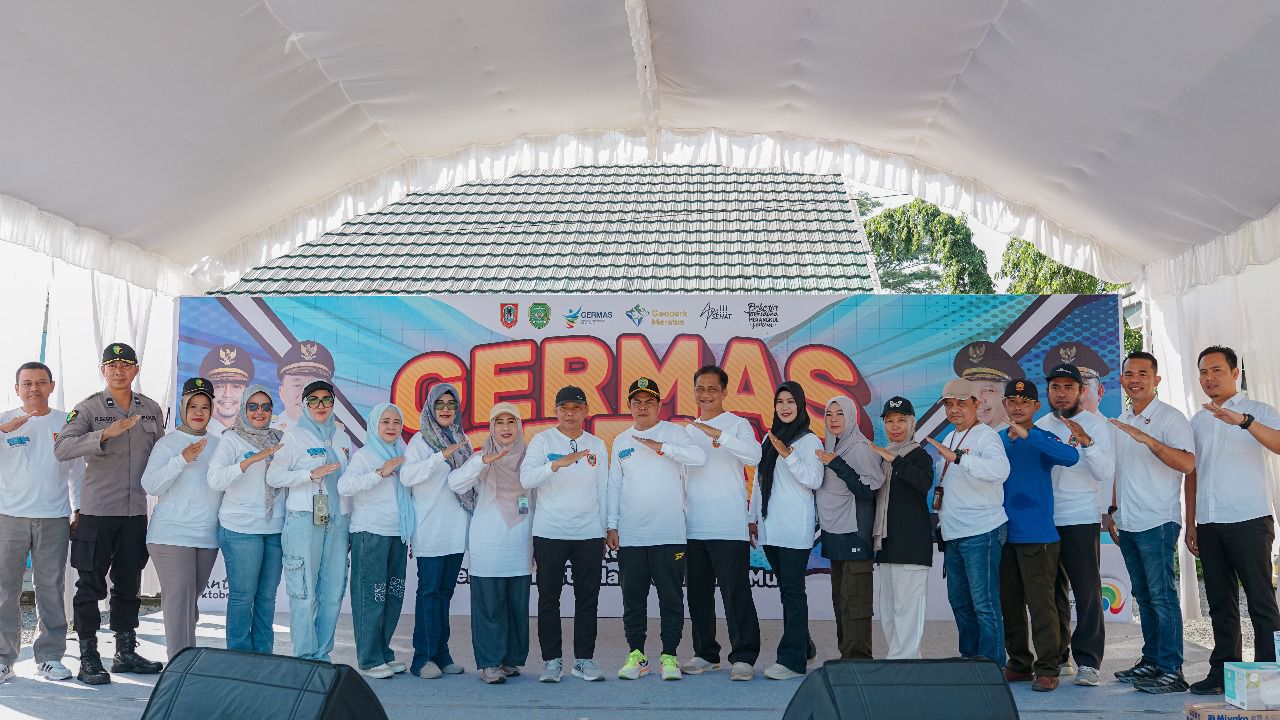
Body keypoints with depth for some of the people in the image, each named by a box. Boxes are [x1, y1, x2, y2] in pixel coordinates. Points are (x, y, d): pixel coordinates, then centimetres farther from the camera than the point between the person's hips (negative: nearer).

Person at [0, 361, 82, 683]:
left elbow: (77, 471, 12)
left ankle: (49, 656, 10)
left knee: (51, 589, 3)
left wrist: (80, 512, 7)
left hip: (54, 518, 1)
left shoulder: (66, 423, 9)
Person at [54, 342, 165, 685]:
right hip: (96, 512, -4)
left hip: (136, 512, 5)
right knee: (91, 586, 1)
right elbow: (62, 448, -20)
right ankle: (88, 660, 9)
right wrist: (105, 434, -30)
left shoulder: (152, 410, 8)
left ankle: (126, 652, 23)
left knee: (129, 585, 13)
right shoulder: (89, 408, -6)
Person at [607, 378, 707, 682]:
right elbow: (614, 486, 13)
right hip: (630, 535, 3)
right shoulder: (621, 441, 14)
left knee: (671, 597, 1)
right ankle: (636, 654, 15)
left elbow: (699, 457, -14)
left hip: (669, 533, -3)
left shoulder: (674, 433, 3)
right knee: (633, 597, 6)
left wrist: (660, 447, -20)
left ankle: (669, 656, 10)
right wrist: (611, 525, 7)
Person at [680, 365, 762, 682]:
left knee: (736, 593, -6)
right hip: (693, 527, 6)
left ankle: (743, 656, 0)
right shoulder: (687, 431, 17)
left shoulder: (738, 425, 1)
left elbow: (754, 456, -18)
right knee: (698, 594, 10)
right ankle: (705, 654, 21)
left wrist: (719, 435, -27)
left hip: (729, 527, -6)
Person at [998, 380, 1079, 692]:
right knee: (1009, 604, 11)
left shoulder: (1043, 439, -3)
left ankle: (1047, 669, 4)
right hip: (1003, 535, 5)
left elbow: (1070, 456, -24)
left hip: (1037, 536, -5)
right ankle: (1019, 664, 22)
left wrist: (1027, 435, -29)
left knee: (1041, 603, -4)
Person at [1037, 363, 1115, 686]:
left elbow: (1105, 472, -13)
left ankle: (1088, 662, -1)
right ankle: (1057, 657, 19)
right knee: (1052, 592, 10)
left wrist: (1086, 441, -26)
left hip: (1081, 519, -4)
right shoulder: (1041, 425, 12)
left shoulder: (1096, 424, -1)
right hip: (1044, 520, 5)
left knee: (1087, 592, -5)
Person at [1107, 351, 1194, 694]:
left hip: (1157, 522, -7)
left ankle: (1171, 671, -2)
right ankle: (1151, 661, 20)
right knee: (1143, 596, 13)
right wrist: (1112, 510, 18)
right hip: (1127, 523, 7)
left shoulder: (1171, 418, -7)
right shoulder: (1121, 422, 15)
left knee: (1162, 596, -7)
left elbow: (1187, 463, -21)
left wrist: (1147, 439, -30)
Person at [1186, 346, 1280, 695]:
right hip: (1209, 524, 5)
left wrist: (1243, 420, -34)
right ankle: (1222, 670, 14)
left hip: (1249, 520, -5)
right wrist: (1190, 525, 14)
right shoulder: (1197, 421, 16)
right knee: (1220, 601, 9)